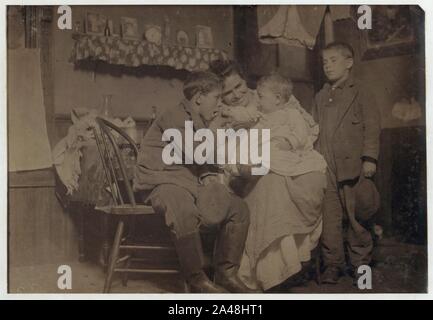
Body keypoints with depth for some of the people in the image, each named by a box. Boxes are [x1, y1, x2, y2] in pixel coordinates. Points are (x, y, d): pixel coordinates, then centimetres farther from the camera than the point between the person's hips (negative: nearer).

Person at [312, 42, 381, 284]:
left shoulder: (360, 93, 3)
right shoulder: (320, 97, 19)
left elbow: (372, 127, -3)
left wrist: (369, 158, -12)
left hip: (352, 165, -4)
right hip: (325, 169, 5)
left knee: (356, 218, 1)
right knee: (329, 218, 4)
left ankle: (361, 264, 14)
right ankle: (333, 264, 13)